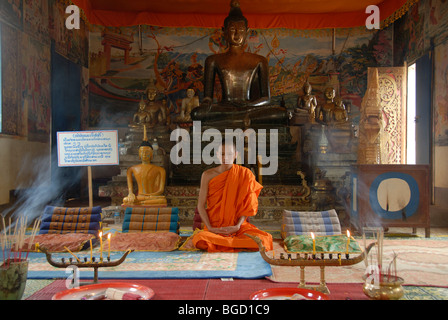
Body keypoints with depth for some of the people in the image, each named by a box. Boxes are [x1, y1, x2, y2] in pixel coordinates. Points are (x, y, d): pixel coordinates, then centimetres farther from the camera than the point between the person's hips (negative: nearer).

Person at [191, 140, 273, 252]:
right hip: (214, 228, 0)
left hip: (237, 226, 0)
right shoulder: (208, 175, 1)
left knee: (264, 239, -27)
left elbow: (247, 205, 1)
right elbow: (201, 205, 1)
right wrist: (210, 228, -12)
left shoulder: (245, 174, 1)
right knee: (199, 239, -34)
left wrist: (237, 226, -13)